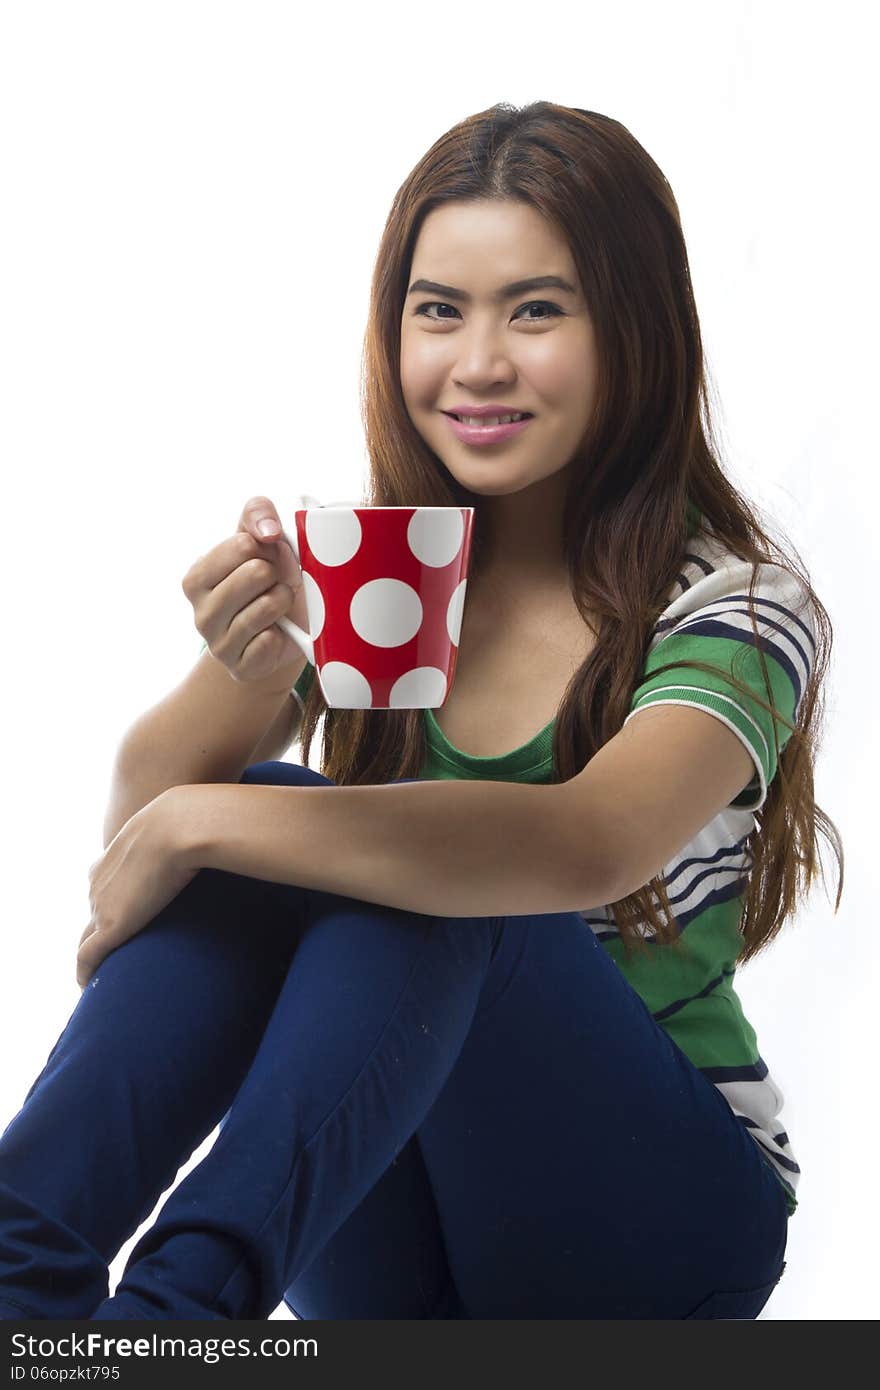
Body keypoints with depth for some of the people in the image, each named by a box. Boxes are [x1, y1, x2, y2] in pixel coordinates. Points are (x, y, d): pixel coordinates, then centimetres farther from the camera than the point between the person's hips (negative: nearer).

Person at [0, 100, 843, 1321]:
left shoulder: (737, 607, -11)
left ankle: (177, 1297, -40)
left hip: (655, 1218, -3)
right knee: (269, 819, -25)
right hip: (382, 1225, 3)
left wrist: (204, 820, -33)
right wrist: (241, 679, -30)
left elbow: (588, 847, -33)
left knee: (417, 890, -31)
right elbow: (141, 824, -8)